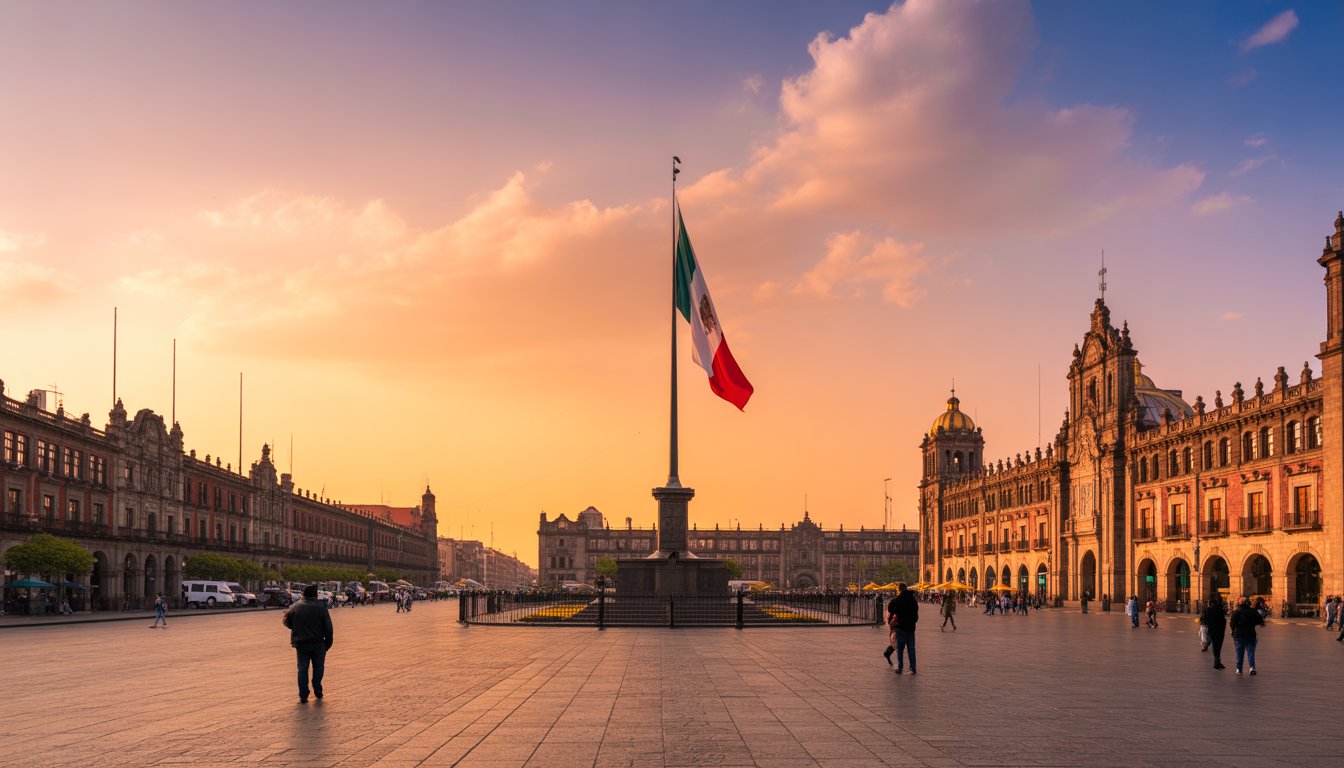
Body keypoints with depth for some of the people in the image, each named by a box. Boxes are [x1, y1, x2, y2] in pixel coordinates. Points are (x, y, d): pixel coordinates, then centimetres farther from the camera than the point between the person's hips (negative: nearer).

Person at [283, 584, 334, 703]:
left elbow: (287, 622, 5)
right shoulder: (321, 606, -8)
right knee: (318, 667, 14)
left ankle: (303, 696, 6)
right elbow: (328, 627, -8)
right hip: (318, 643, -2)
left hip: (301, 643, 2)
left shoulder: (295, 606, -2)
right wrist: (328, 643, 1)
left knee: (302, 669, 9)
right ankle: (317, 692, 15)